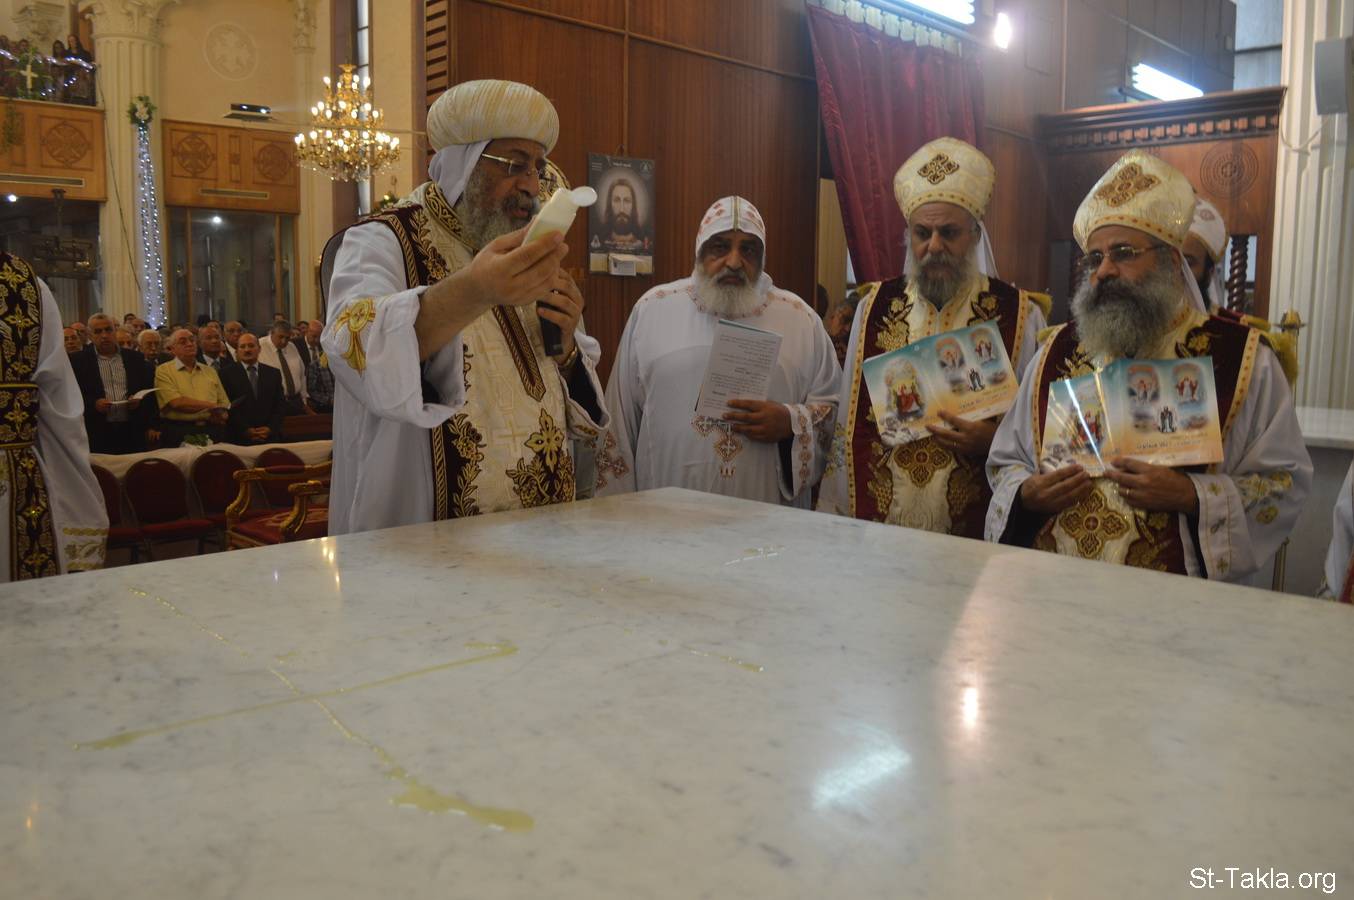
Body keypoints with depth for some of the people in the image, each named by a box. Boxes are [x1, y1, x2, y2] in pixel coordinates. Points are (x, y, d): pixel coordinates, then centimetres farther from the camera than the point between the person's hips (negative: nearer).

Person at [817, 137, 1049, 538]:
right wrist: (836, 520, 4)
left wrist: (994, 440, -19)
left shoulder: (1020, 315, -2)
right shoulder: (875, 306, 5)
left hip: (974, 529, -1)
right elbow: (850, 419, 7)